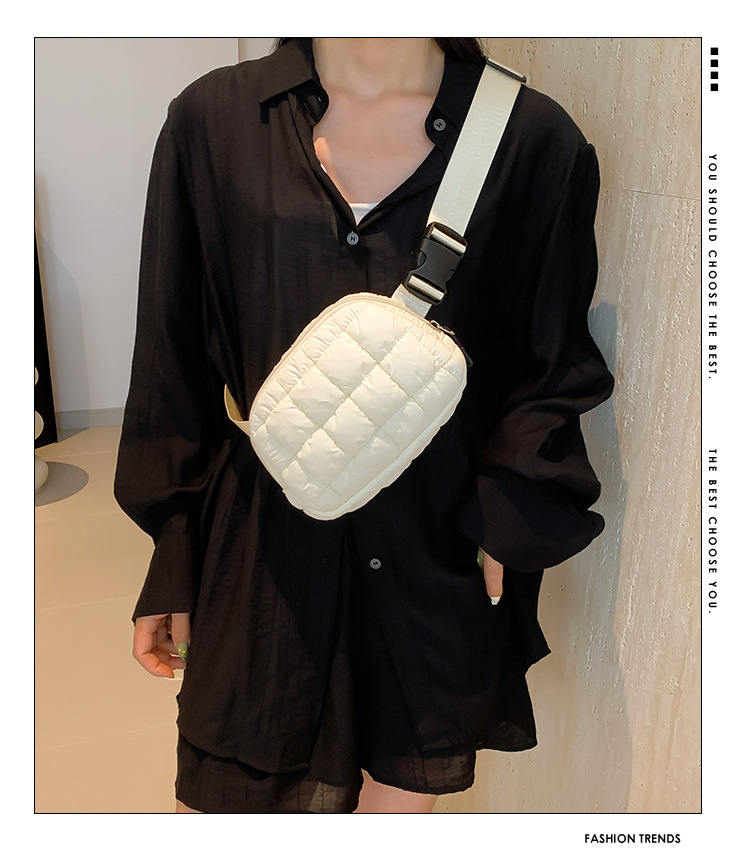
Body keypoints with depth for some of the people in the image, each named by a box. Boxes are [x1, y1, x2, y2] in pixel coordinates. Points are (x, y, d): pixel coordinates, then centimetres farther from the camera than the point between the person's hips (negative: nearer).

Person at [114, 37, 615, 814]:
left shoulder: (532, 139, -3)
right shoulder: (215, 118, 0)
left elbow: (557, 372, 3)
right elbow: (174, 369, 2)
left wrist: (509, 524, -10)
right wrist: (171, 570, 3)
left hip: (440, 572, 1)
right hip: (264, 564, 1)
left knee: (403, 802, 19)